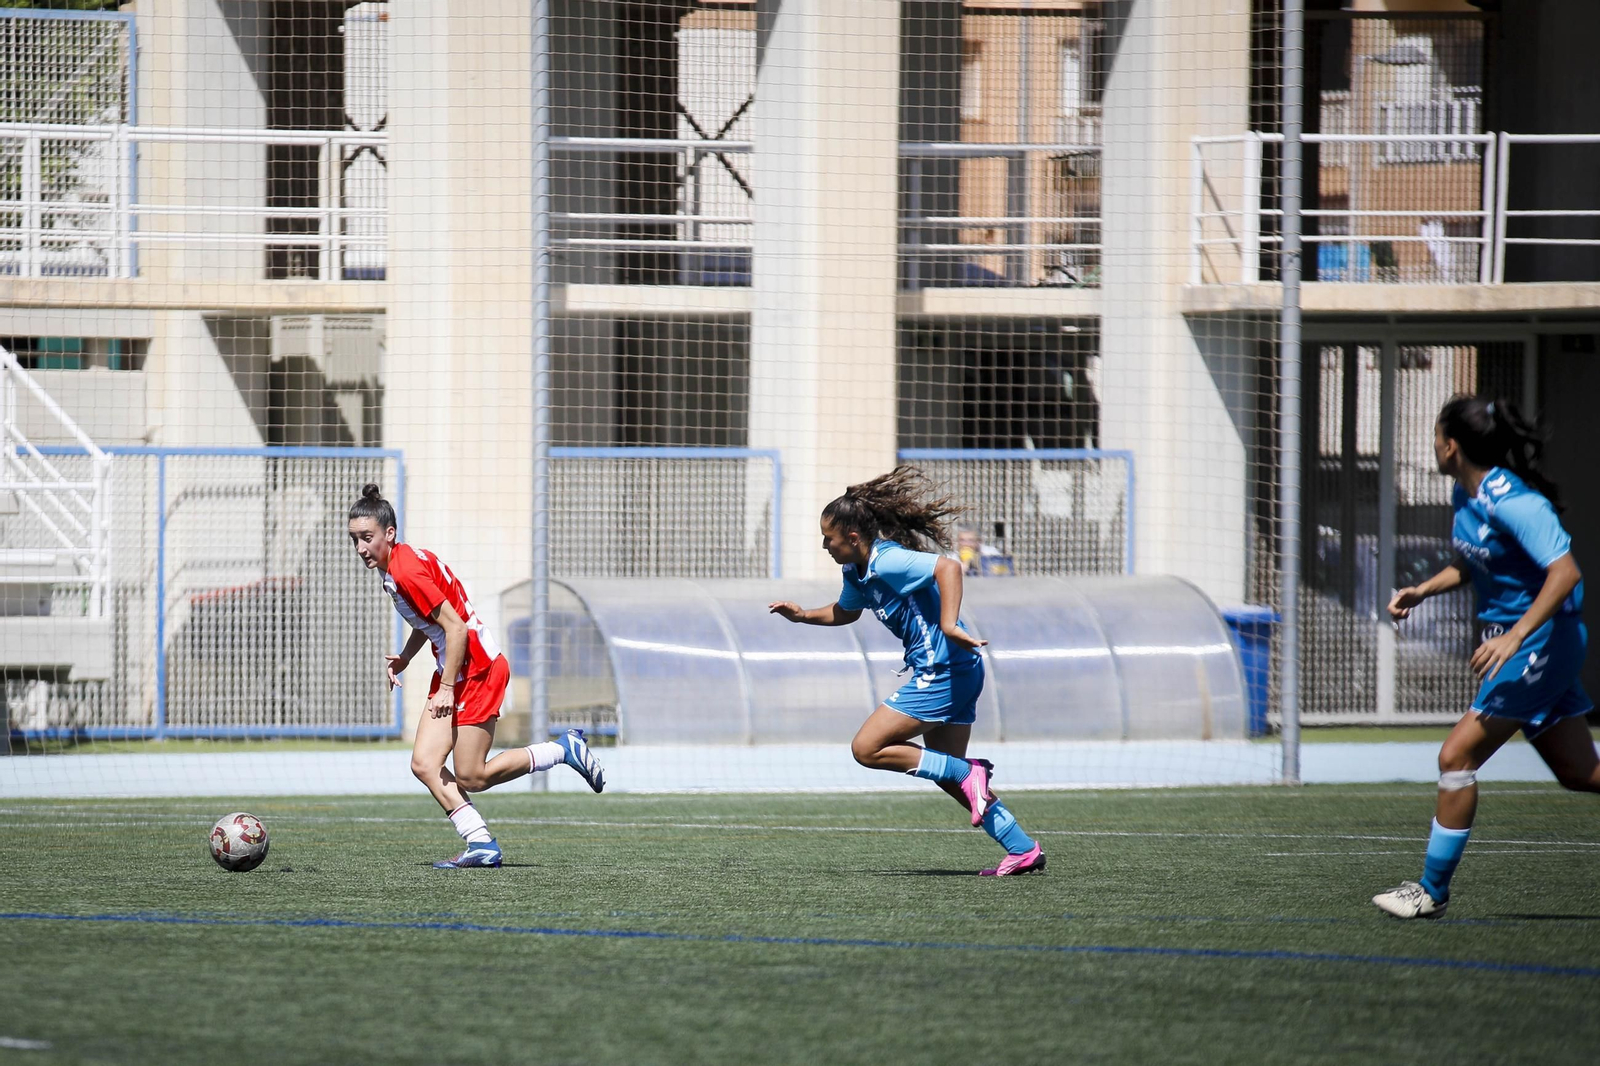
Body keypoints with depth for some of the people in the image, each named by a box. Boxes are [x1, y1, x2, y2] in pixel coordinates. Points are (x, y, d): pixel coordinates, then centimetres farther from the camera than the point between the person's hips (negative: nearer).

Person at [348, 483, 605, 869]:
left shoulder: (407, 571, -21)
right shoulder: (397, 565, 8)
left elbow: (455, 628, -23)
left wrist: (447, 688, -19)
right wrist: (405, 657, 7)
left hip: (478, 669, -10)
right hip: (453, 672, 10)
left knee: (470, 778, -4)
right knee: (424, 764, -1)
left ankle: (565, 749, 9)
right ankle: (481, 845, -1)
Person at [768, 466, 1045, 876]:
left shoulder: (888, 562, -19)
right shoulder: (857, 571, 12)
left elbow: (948, 566, -32)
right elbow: (844, 612, 33)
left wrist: (948, 624, -41)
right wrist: (802, 615, 18)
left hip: (943, 670, -10)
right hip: (947, 673, 10)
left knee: (867, 749, -8)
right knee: (947, 773, 14)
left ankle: (970, 774, -8)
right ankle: (1023, 850, 14)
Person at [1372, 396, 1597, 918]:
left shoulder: (1513, 503, -23)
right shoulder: (1465, 496, 6)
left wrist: (1514, 636, -36)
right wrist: (1423, 590, 8)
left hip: (1542, 638, -10)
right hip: (1517, 643, 10)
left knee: (1457, 757, -9)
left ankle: (1433, 890, 0)